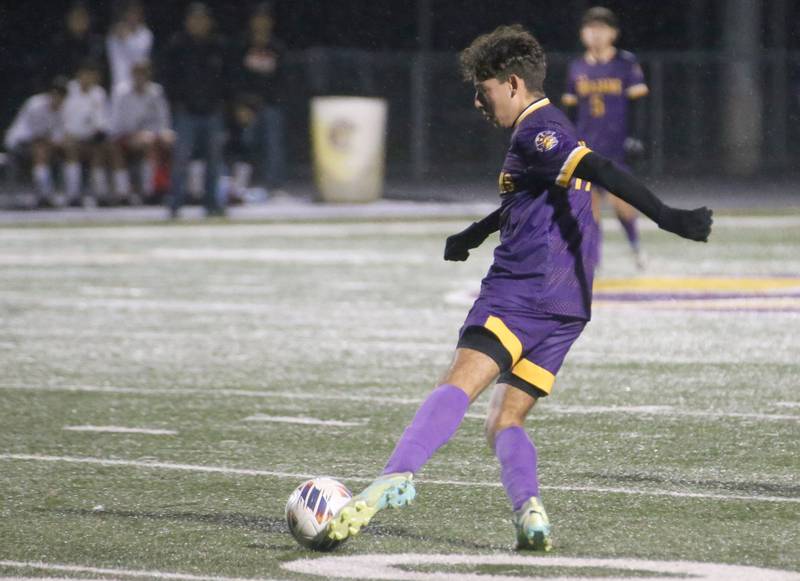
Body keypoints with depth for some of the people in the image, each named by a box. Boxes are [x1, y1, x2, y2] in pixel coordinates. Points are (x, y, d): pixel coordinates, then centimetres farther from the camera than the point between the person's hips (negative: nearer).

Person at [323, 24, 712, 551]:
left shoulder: (536, 131, -6)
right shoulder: (552, 129, 25)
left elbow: (600, 171, -22)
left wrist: (666, 217, -33)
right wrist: (476, 233, 55)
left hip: (523, 286, -9)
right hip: (569, 304, 9)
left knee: (459, 386, -21)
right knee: (505, 421, 9)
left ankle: (397, 477, -37)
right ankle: (530, 512, -14)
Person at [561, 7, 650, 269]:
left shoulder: (626, 63, -2)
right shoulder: (577, 68, 9)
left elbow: (635, 103, -3)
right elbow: (572, 108, 14)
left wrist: (634, 136, -10)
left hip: (617, 146, -3)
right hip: (587, 147, 3)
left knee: (619, 199, -9)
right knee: (590, 200, -1)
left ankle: (634, 242, 17)